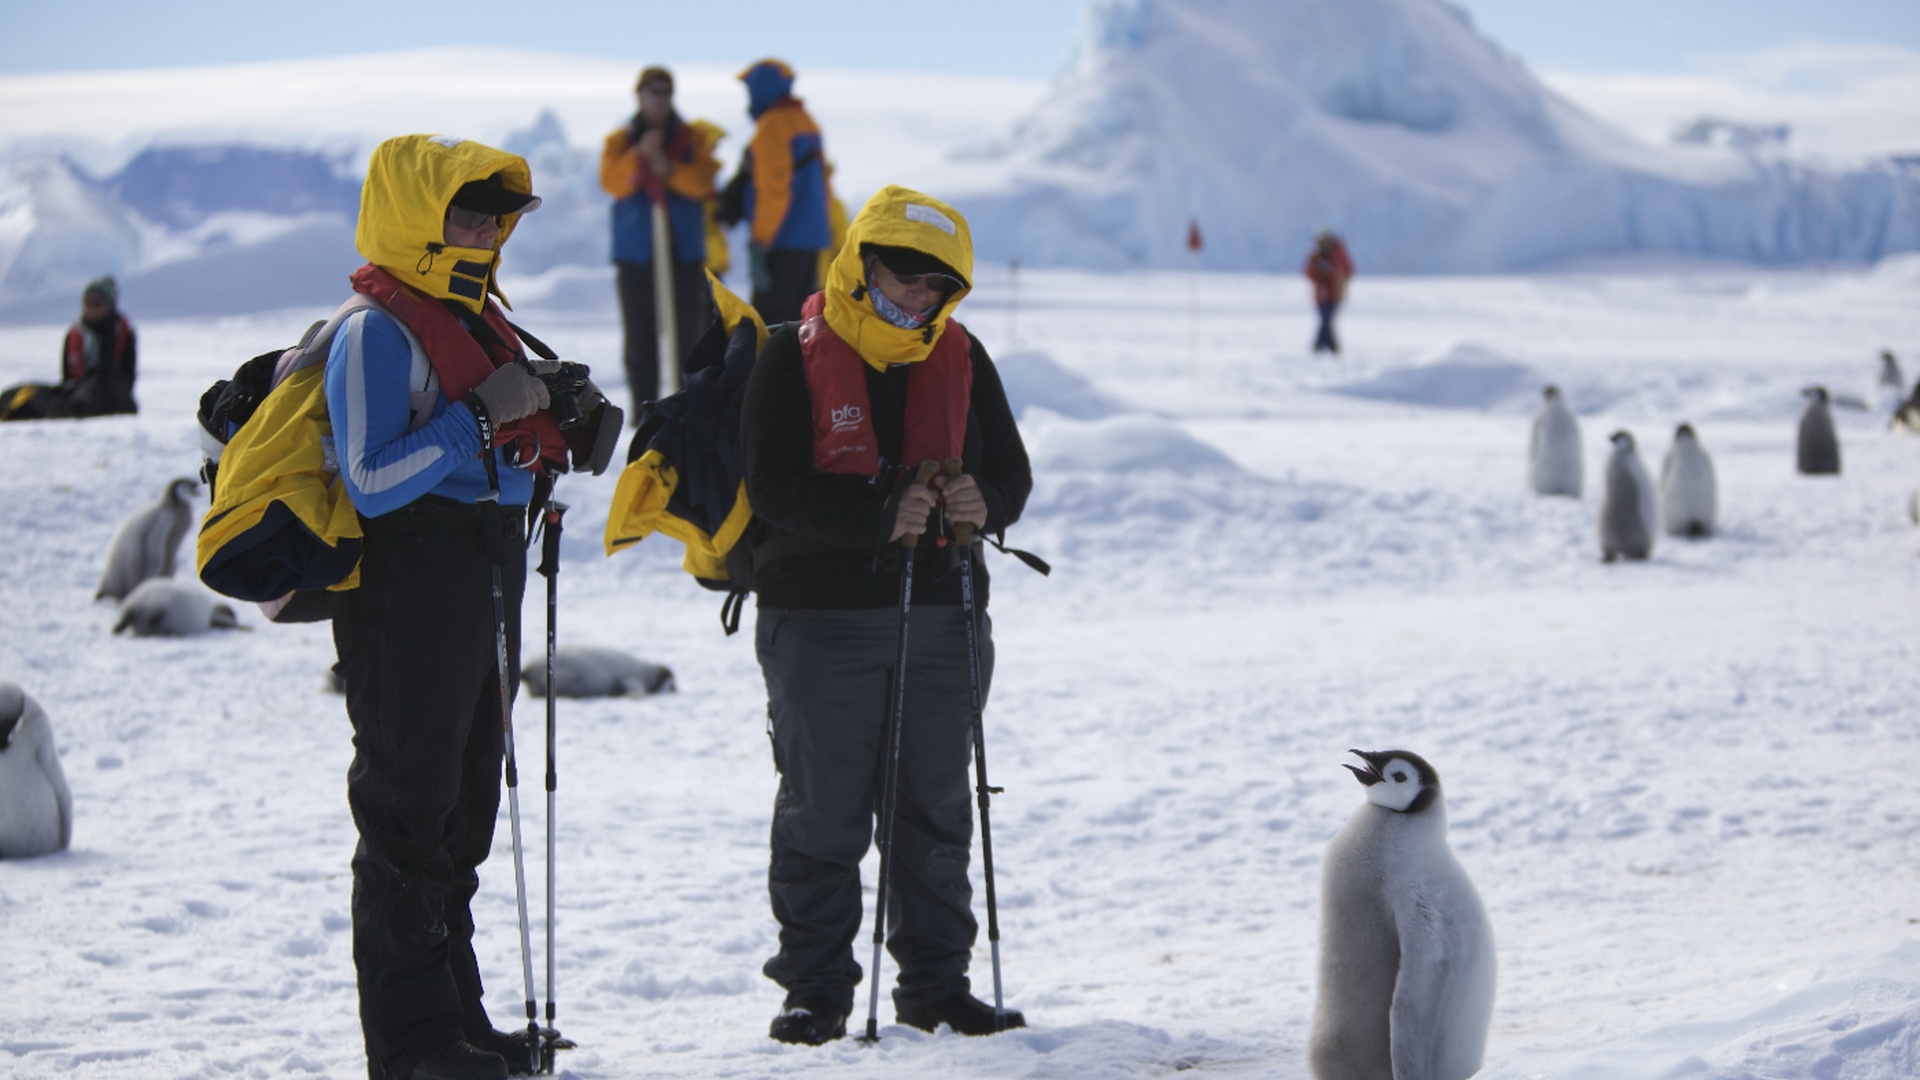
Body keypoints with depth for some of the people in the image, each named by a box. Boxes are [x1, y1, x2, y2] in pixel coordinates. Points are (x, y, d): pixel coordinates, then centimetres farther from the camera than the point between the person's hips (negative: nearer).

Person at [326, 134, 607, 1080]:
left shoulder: (479, 320, 15)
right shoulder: (376, 332, -14)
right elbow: (371, 482, -23)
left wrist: (559, 430, 4)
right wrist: (480, 418, -22)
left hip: (485, 596, 9)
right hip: (408, 602, -9)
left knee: (465, 810, 14)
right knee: (407, 814, -4)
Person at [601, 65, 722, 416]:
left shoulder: (693, 138, 9)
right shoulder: (620, 141, 9)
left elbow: (703, 181, -6)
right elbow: (613, 182, -7)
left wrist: (669, 169, -20)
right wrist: (640, 155, -20)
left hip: (684, 251, 0)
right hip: (635, 252, 0)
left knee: (688, 333, -4)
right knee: (640, 337, -1)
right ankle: (644, 411, 3)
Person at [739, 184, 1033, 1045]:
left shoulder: (961, 359, 7)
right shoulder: (795, 358, -6)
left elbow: (1010, 471, 10)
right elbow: (773, 487, -15)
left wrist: (984, 504, -14)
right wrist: (880, 515, -27)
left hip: (942, 617, 4)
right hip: (820, 621, -4)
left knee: (936, 810, 10)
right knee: (822, 812, 1)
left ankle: (935, 981, 19)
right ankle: (815, 988, 10)